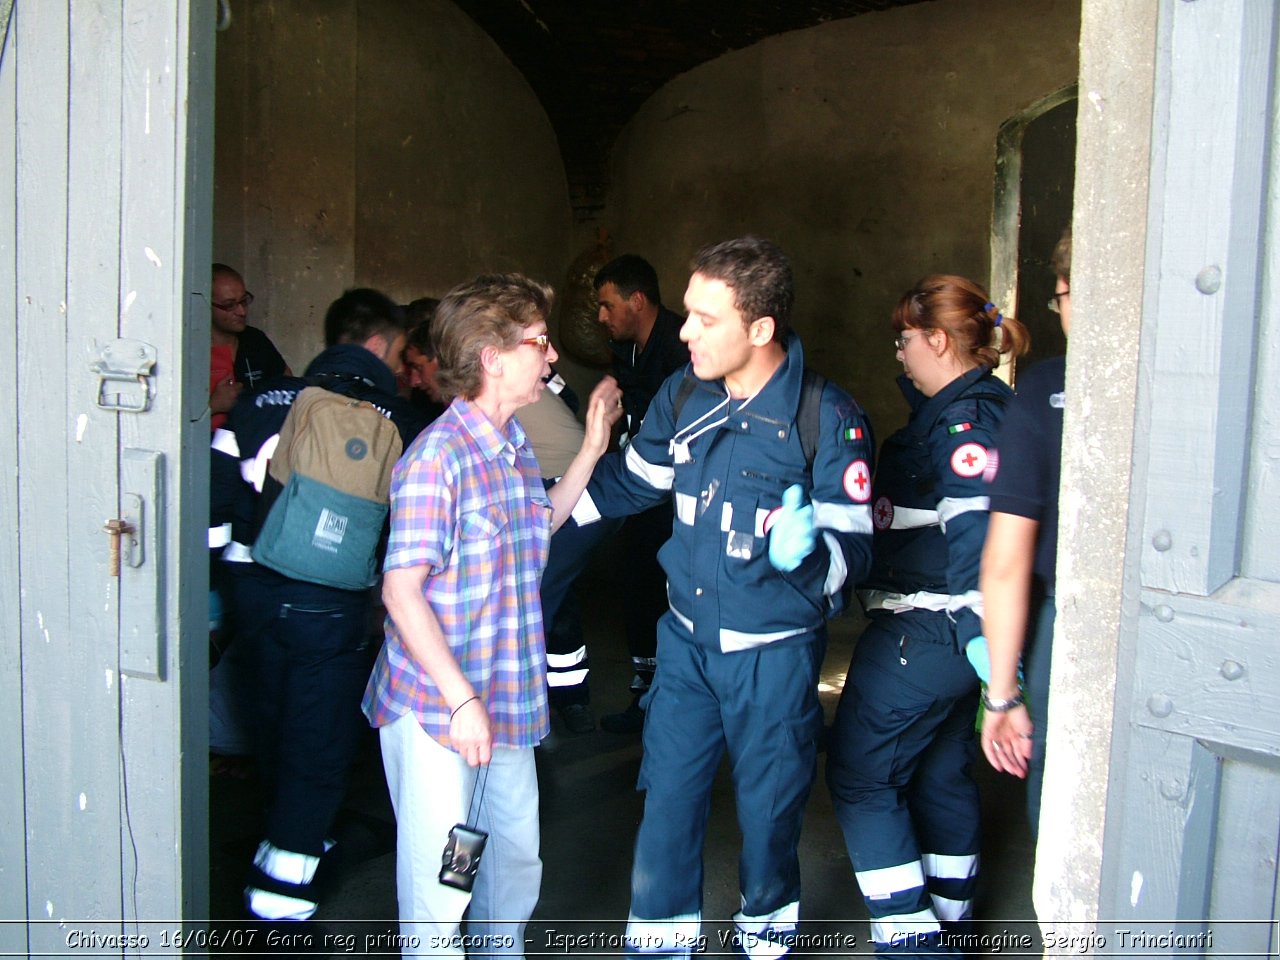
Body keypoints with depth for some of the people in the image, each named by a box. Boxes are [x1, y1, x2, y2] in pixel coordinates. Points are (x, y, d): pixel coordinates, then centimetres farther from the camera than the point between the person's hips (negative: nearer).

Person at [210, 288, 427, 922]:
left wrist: (231, 557, 15)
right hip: (329, 599, -6)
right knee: (321, 733, 5)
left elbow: (219, 485, 5)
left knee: (276, 713, 22)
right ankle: (281, 884, 5)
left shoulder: (265, 399, 7)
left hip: (255, 585, 6)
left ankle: (288, 836, 40)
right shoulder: (390, 417, -5)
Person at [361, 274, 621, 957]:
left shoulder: (514, 445, 7)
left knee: (517, 861, 21)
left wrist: (592, 448, 17)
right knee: (440, 879, 2)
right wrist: (461, 700, -21)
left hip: (509, 698, 8)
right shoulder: (438, 456, -19)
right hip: (437, 706, -8)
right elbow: (401, 590, -20)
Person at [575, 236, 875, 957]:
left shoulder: (828, 418, -18)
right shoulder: (683, 395, -3)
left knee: (768, 809, 13)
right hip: (688, 638, 4)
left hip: (774, 652, -4)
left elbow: (855, 546, -14)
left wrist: (806, 552, -35)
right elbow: (630, 482, 13)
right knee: (667, 797, 10)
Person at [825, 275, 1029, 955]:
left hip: (921, 637, -10)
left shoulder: (963, 422, -20)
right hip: (953, 634, 10)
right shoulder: (988, 409, 11)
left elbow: (979, 538, -29)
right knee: (941, 772, 20)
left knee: (859, 773, 0)